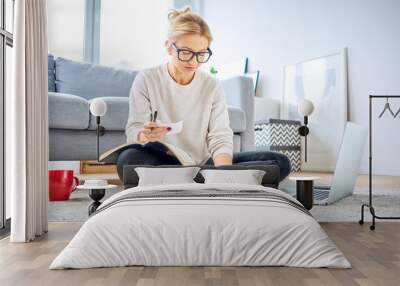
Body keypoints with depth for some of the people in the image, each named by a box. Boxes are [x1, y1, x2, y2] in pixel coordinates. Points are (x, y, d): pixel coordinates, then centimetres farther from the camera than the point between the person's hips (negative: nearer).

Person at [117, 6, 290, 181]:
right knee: (127, 160, -37)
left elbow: (220, 138, -4)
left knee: (279, 163, -15)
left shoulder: (213, 86, 3)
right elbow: (133, 131, -6)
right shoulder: (146, 80, -2)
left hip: (204, 164, 3)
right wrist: (146, 136, -32)